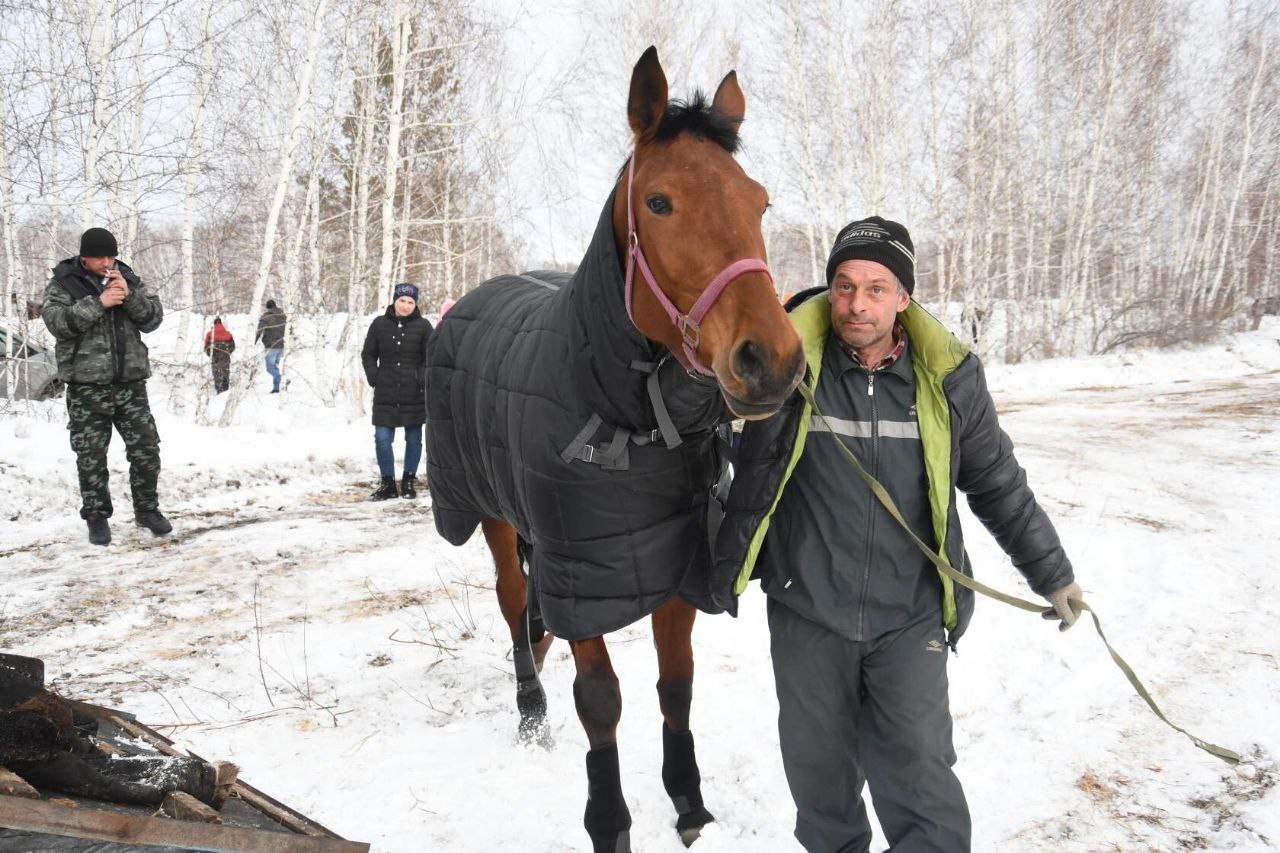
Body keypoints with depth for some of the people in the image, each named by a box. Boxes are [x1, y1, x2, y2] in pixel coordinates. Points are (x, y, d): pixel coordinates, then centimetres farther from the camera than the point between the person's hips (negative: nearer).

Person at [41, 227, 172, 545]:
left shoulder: (129, 279, 9)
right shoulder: (63, 283, -1)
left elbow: (154, 318, 1)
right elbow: (57, 321, -16)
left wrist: (129, 295, -14)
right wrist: (98, 302, -23)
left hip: (130, 382, 3)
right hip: (86, 386, -3)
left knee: (146, 448, 4)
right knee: (91, 455, 3)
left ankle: (147, 508, 20)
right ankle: (96, 516, 15)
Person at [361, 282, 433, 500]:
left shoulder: (422, 326, 0)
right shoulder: (379, 324, 4)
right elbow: (368, 355, 11)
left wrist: (422, 379, -10)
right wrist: (374, 377, -1)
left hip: (414, 395, -1)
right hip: (385, 394, 1)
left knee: (414, 439, 8)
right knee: (382, 439, -2)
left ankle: (408, 481, 21)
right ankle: (387, 483, 10)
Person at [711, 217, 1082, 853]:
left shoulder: (948, 377, -4)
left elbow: (1000, 485, 9)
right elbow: (750, 484, 3)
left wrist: (1051, 573, 12)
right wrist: (727, 575, 10)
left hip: (911, 618, 0)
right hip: (806, 615, 0)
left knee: (918, 775, -3)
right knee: (818, 775, 14)